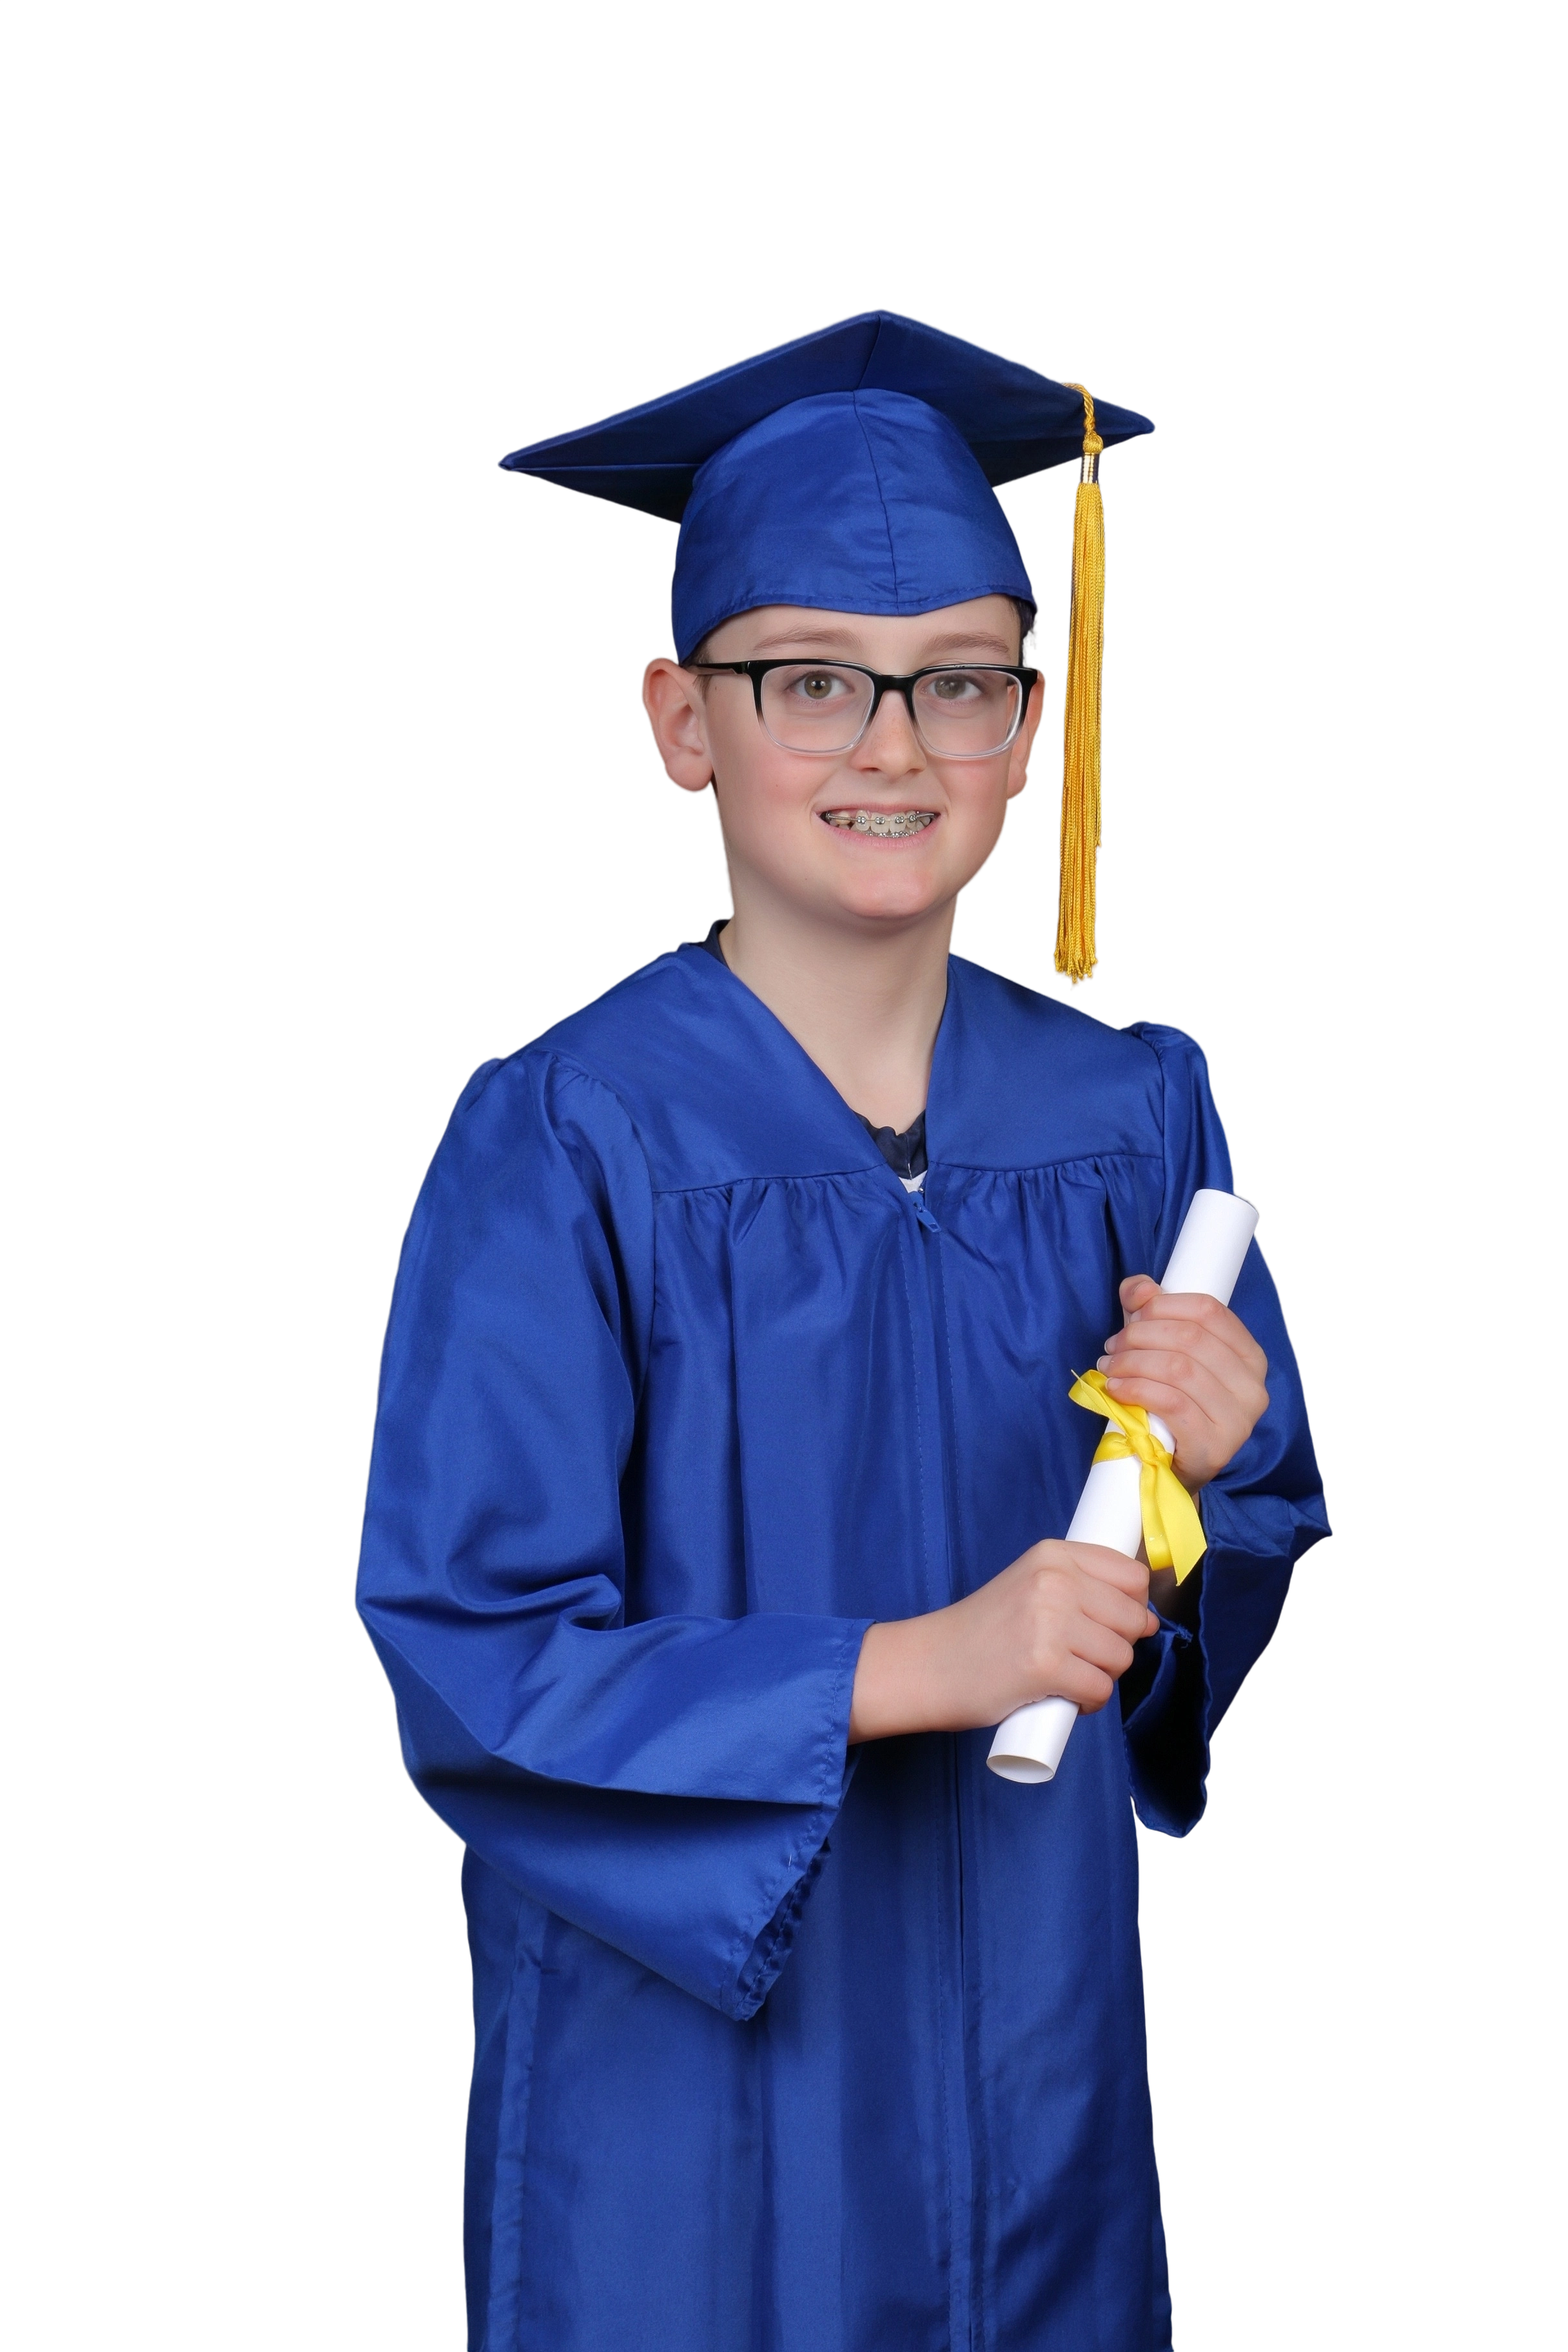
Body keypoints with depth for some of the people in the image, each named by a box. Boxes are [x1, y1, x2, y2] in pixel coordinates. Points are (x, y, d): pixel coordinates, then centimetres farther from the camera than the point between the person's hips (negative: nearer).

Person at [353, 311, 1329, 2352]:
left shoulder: (1128, 1114, -2)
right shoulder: (565, 1147, -15)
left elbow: (1235, 1600, 6)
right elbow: (469, 1656, -17)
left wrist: (1216, 1461, -16)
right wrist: (909, 1666, -25)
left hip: (1033, 2028, 4)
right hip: (689, 2034, -4)